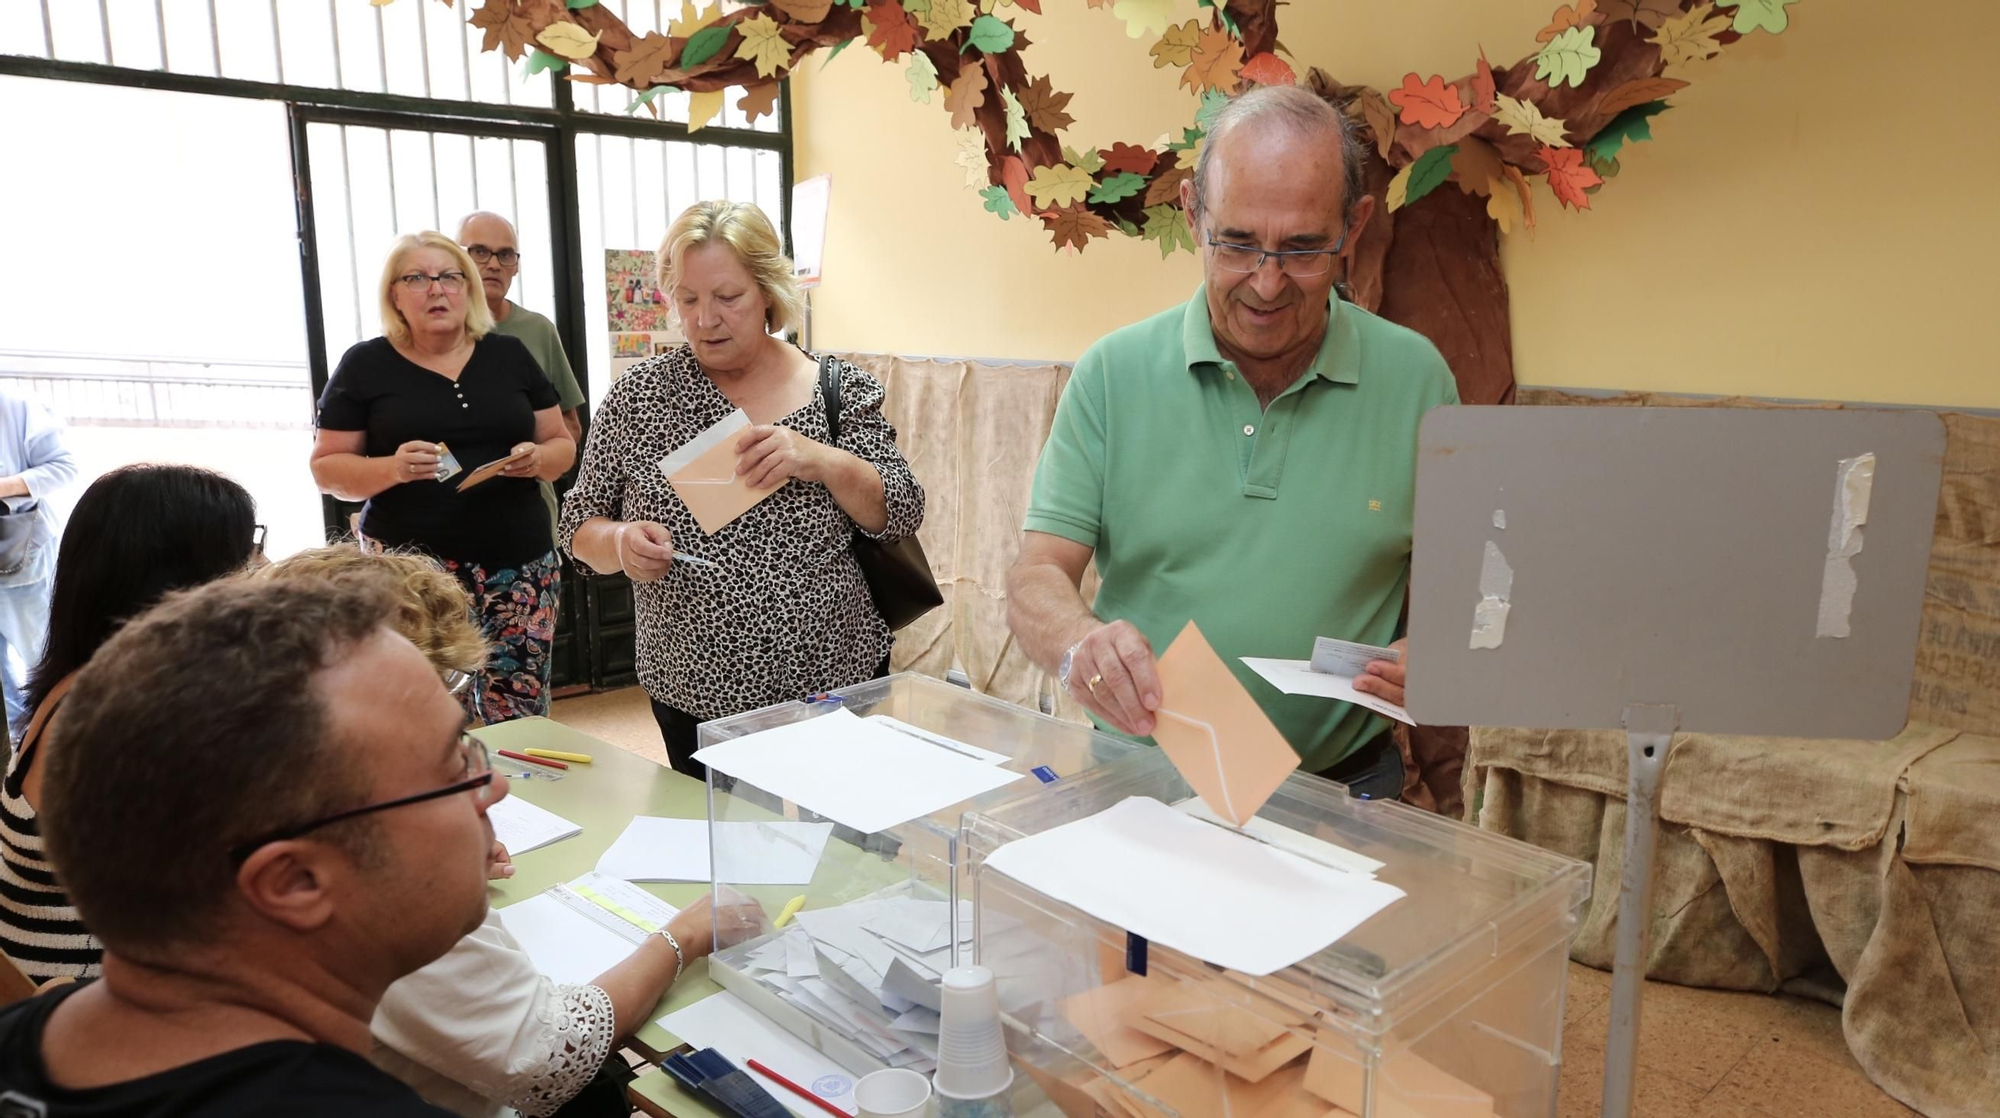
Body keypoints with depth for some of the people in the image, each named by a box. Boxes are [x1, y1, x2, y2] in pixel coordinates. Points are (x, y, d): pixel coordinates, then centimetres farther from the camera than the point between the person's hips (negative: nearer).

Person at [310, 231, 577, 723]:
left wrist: (538, 459, -9)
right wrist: (393, 468, -16)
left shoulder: (510, 355, 11)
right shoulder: (365, 365, 3)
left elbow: (562, 445, 14)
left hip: (519, 565, 2)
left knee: (523, 714, 0)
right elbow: (327, 467, 4)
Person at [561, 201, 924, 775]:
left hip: (834, 680, 0)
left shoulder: (840, 388, -3)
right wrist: (621, 543, -19)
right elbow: (580, 527, 3)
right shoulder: (638, 394, -2)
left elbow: (901, 515, -7)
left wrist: (824, 462, -24)